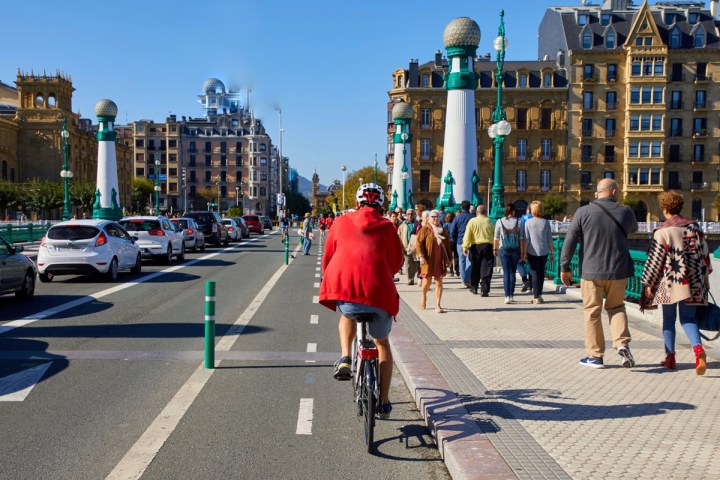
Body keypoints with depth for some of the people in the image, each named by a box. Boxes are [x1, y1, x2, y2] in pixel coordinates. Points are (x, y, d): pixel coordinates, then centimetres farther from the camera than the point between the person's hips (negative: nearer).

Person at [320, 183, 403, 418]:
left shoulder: (341, 222, 18)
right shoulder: (386, 227, 14)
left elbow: (327, 258, 23)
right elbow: (396, 263, 19)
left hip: (342, 285, 1)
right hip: (378, 291, 0)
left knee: (347, 315, 37)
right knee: (382, 343, 23)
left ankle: (345, 358, 14)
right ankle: (383, 402, 25)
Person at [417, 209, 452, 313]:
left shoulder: (444, 231, 13)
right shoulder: (425, 230, -1)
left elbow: (447, 246, 17)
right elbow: (419, 243, -7)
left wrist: (448, 259, 12)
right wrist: (421, 256, -17)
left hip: (440, 260, 3)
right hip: (428, 260, -3)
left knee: (439, 282, 1)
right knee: (427, 280, 3)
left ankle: (437, 305, 3)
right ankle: (424, 297, 34)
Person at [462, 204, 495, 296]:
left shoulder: (472, 221, -1)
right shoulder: (489, 222, 2)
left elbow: (467, 235, -7)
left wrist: (465, 247, -6)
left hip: (475, 247, 0)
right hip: (487, 246, 0)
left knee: (474, 268, 15)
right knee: (486, 270, 0)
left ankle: (474, 288, 27)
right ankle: (484, 291, -6)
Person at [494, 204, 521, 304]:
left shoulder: (500, 222, -3)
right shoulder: (518, 222, -5)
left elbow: (496, 237, 2)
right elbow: (521, 238, -4)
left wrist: (495, 249, 13)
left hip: (503, 250, 0)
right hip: (515, 250, 0)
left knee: (506, 273, 2)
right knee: (513, 272, 12)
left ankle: (507, 296, -7)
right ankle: (511, 295, 16)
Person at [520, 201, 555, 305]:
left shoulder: (528, 222, -5)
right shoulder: (546, 222, 1)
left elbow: (526, 239, -6)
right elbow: (550, 239, 3)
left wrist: (524, 252, -1)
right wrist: (552, 252, 10)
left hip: (532, 251, -2)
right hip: (544, 251, 2)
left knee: (535, 273, 2)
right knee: (541, 273, 13)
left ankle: (536, 297, 1)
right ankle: (539, 295, 17)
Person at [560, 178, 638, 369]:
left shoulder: (584, 212, -6)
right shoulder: (625, 212, 0)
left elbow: (569, 241, -8)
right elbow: (634, 228, 23)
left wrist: (565, 267, 0)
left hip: (591, 271, -2)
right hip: (618, 271, 2)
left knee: (592, 312, 7)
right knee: (616, 307, 20)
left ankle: (595, 355, 13)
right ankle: (622, 344, 1)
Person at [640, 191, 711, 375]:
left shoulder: (662, 231, -9)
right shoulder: (694, 227, 5)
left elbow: (654, 260, -8)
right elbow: (704, 254, 9)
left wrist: (648, 283, -1)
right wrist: (704, 278, 19)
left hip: (669, 282, -3)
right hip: (692, 282, 4)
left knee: (668, 319, 10)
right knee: (688, 318, 8)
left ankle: (670, 357, 14)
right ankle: (698, 348, -17)